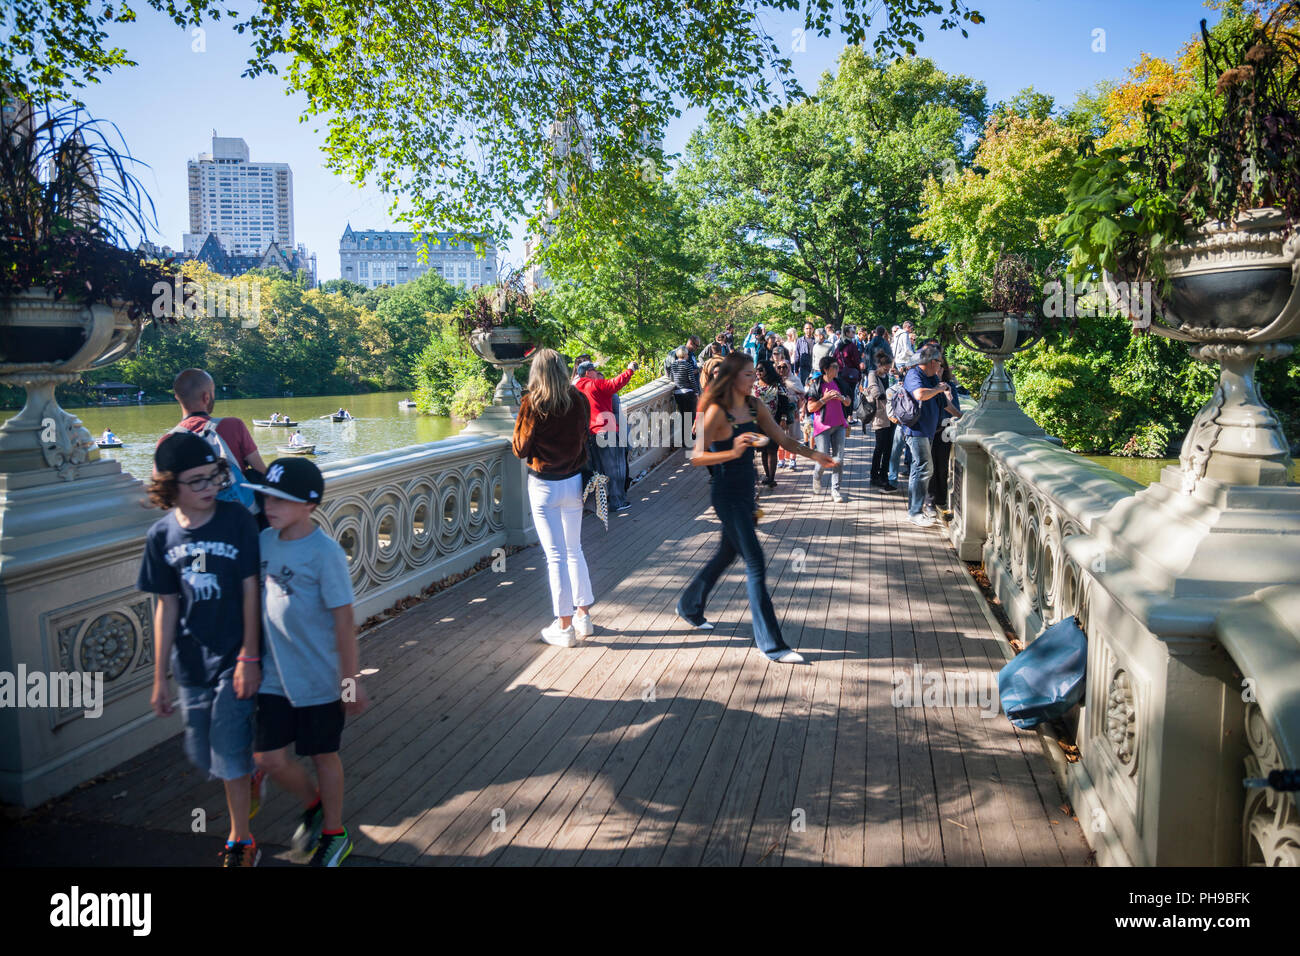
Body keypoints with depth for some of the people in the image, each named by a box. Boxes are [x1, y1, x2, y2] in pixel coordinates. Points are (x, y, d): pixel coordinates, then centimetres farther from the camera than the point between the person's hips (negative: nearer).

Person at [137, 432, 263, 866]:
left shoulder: (237, 520, -13)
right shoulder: (162, 535, -4)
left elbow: (250, 590, -10)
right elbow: (166, 607, 2)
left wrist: (250, 657, -11)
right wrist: (160, 678, 5)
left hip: (235, 658, -4)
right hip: (191, 663, 4)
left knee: (228, 753, 1)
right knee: (201, 754, 15)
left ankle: (241, 843, 19)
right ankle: (248, 779, 47)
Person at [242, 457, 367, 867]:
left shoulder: (325, 553, -20)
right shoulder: (264, 541, -1)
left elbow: (344, 620, -17)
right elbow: (257, 601, 10)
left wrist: (350, 680, -14)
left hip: (320, 678, -5)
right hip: (275, 676, 5)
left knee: (322, 756, 11)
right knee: (269, 757, 7)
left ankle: (334, 834, 34)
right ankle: (312, 804, 38)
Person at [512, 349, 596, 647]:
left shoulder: (532, 404, -15)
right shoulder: (579, 400, -4)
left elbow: (520, 450, -9)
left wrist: (519, 422, 6)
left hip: (544, 486, -4)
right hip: (574, 482, 4)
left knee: (556, 556, 3)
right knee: (575, 551, 19)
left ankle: (564, 627, 9)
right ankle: (583, 616, 27)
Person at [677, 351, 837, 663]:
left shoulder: (754, 406, 5)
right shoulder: (717, 412, -17)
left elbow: (782, 439, 8)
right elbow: (697, 457, -19)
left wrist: (813, 454, -6)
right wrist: (733, 452, -33)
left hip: (745, 491, 8)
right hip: (727, 494, -8)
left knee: (727, 554, 22)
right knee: (756, 565, -8)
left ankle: (689, 607, 43)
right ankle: (771, 644, -1)